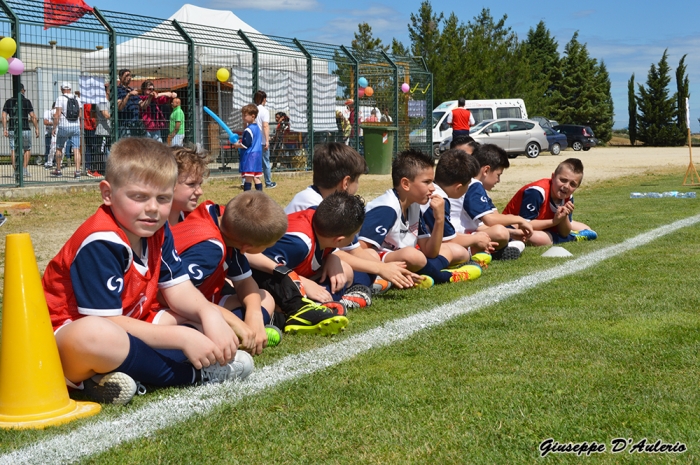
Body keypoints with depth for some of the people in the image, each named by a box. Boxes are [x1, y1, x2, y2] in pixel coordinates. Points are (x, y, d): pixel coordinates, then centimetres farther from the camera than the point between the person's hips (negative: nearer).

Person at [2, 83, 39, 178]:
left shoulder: (8, 101, 7)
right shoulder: (26, 101, -3)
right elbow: (32, 116, -8)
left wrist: (5, 129, 0)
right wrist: (36, 128, -3)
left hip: (12, 130, 2)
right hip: (25, 130, -2)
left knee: (14, 151, 3)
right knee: (27, 149, 15)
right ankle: (24, 169, 6)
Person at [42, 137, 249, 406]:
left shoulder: (155, 231, 1)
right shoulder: (100, 243, -25)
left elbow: (178, 290, 1)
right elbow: (106, 323, -28)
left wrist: (208, 313, -22)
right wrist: (181, 338, -29)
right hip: (64, 337, -9)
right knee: (95, 336, -43)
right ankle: (196, 374, -20)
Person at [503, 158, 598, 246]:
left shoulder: (568, 198, -10)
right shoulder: (536, 192, -33)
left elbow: (564, 233, -7)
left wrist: (564, 217, -27)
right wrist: (554, 221, -35)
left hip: (545, 228, 6)